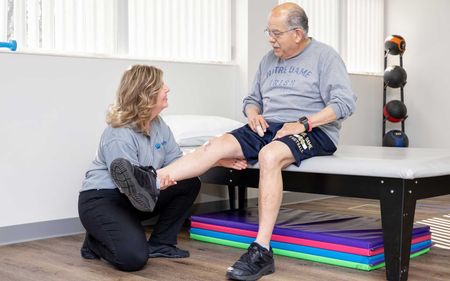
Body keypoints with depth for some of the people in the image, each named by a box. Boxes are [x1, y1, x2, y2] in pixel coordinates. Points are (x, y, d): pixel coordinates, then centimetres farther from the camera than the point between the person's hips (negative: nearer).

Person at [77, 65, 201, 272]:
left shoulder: (158, 124, 1)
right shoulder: (119, 136, -26)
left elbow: (176, 162, -1)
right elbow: (131, 185, -29)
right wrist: (156, 181, -48)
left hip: (137, 197, 9)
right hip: (101, 200, -9)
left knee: (189, 183, -5)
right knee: (133, 257, -29)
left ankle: (160, 243, 5)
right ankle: (95, 242, 6)